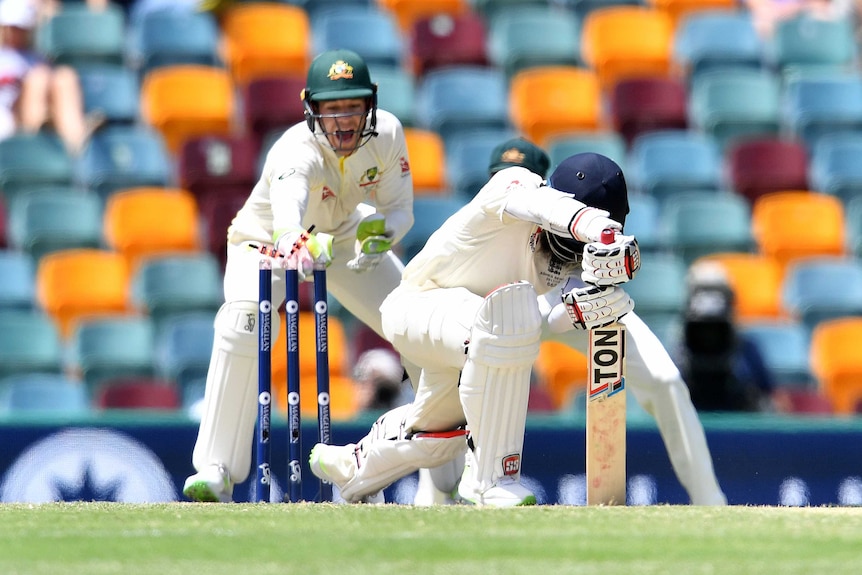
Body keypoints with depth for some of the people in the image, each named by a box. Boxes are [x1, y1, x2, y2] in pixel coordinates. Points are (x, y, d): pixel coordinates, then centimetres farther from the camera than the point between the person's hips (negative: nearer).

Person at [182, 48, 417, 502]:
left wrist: (381, 234, -36)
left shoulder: (387, 133, -25)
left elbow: (400, 209, -13)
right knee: (243, 326, -32)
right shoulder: (297, 153, -40)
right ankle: (217, 472, -26)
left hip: (346, 237, 5)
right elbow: (285, 230, -60)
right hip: (265, 241, -5)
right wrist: (301, 249, -83)